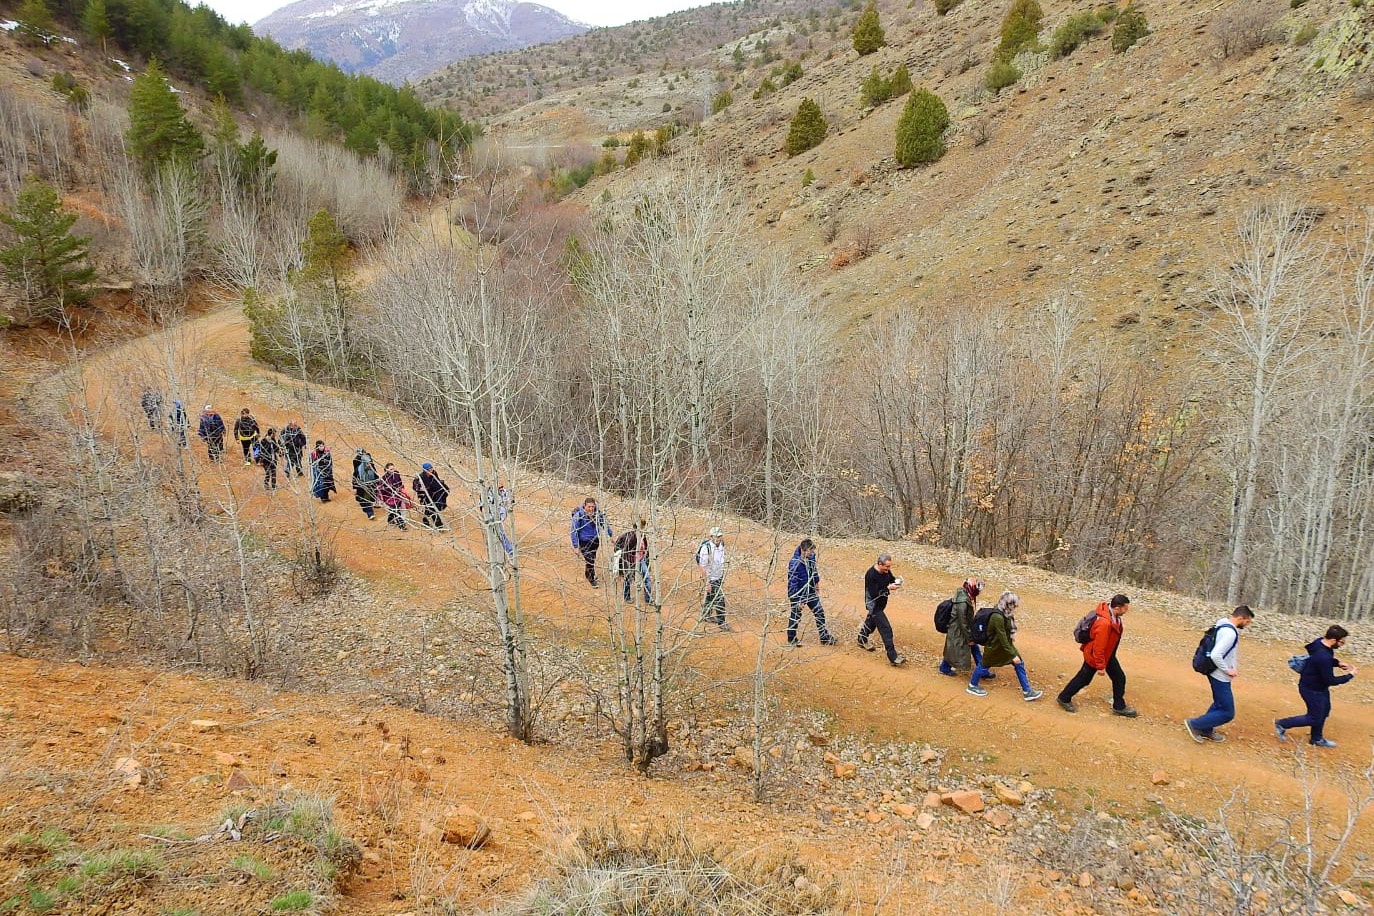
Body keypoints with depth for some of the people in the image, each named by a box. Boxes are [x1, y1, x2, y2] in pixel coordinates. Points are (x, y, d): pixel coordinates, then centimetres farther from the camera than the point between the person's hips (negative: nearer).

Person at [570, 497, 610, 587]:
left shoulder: (598, 513, -12)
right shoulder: (578, 515, -23)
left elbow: (604, 524, 6)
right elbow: (574, 531, -16)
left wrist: (610, 535, 10)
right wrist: (575, 546, -16)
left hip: (595, 540, 4)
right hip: (584, 541, -4)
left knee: (592, 558, 21)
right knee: (590, 560, -5)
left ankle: (588, 573, 49)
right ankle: (591, 579, 19)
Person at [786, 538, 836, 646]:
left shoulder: (811, 556, -10)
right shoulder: (794, 564, -30)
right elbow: (792, 584, -25)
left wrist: (817, 582, 22)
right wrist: (798, 601, -22)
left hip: (811, 592, 7)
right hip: (798, 594, -7)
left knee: (820, 613, 12)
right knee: (795, 617, 11)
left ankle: (825, 637, 26)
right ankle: (791, 639, 31)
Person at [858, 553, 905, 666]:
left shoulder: (885, 570, -7)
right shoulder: (871, 575, -31)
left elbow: (890, 578, 10)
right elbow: (874, 594, -30)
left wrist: (895, 580, -13)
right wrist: (888, 588, -33)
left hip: (881, 603, 9)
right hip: (874, 605, -9)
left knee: (871, 621, 29)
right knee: (886, 629, -12)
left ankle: (862, 641, 53)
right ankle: (893, 657, -10)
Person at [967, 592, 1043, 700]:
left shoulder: (1005, 613, -6)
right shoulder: (997, 617, -34)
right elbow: (1002, 638, -29)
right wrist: (1013, 655, -24)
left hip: (1005, 644, 9)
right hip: (994, 647, -9)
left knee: (1019, 664, 7)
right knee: (984, 665, 11)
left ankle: (1027, 691, 15)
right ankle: (972, 686, 32)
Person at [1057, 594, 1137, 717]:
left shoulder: (1111, 611, -13)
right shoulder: (1104, 623, -40)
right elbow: (1098, 648, -31)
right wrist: (1100, 666, -21)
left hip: (1107, 653, 8)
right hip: (1094, 655, -8)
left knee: (1119, 678, 11)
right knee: (1084, 678, 10)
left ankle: (1119, 707, 26)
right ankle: (1064, 698, 30)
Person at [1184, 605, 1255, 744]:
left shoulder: (1224, 624, 4)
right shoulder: (1230, 633, -27)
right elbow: (1215, 655, -33)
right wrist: (1227, 670, -20)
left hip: (1217, 674, 10)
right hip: (1220, 677, -10)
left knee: (1220, 704, 24)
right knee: (1227, 713, -1)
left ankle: (1206, 730, 34)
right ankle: (1194, 724, 5)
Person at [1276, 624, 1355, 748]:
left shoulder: (1321, 642, -10)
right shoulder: (1323, 657, -38)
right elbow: (1331, 681, -26)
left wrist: (1338, 663, 0)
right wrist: (1349, 675, -14)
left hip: (1319, 686, 10)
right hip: (1312, 690, -10)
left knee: (1324, 711, 24)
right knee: (1314, 718, 6)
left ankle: (1316, 739, 41)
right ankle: (1282, 724, 18)